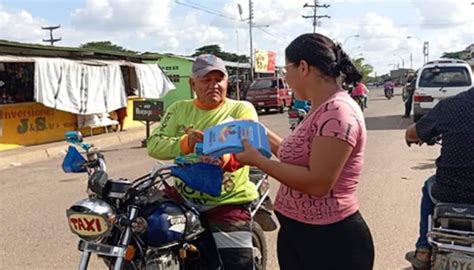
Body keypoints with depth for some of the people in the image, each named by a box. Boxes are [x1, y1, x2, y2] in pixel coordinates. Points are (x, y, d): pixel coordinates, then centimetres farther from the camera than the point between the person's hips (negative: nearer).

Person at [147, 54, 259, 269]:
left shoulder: (242, 109, -1)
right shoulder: (178, 109, 9)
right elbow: (153, 145, -4)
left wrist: (226, 158, -44)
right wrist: (185, 143, -25)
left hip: (228, 202, -3)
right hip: (184, 200, 4)